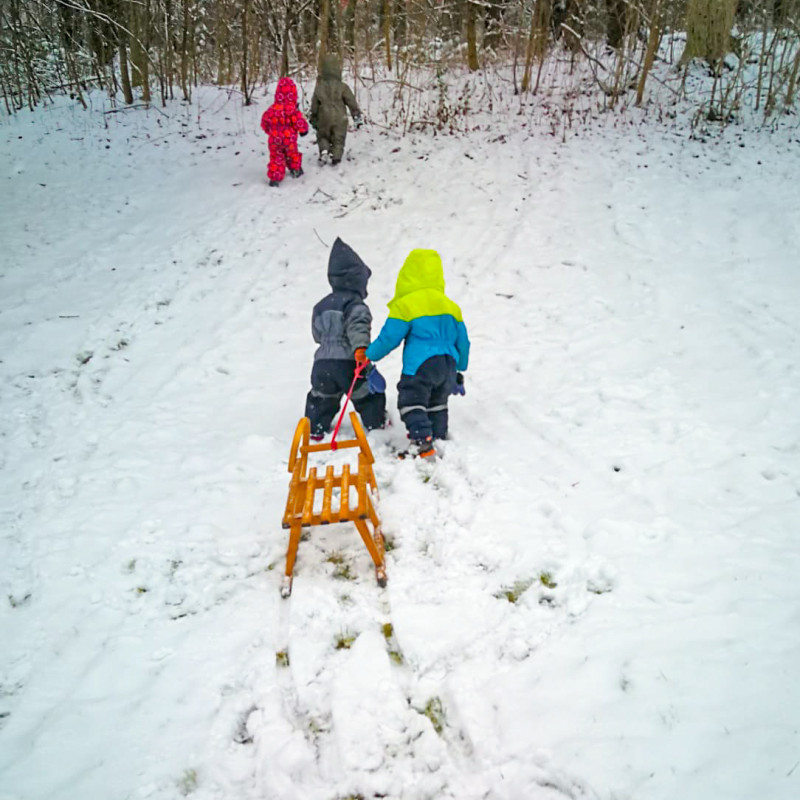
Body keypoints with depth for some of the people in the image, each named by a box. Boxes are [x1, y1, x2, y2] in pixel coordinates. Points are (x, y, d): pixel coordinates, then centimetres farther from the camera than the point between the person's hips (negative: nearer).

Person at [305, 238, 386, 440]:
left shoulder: (321, 305, 16)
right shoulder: (355, 303, -7)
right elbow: (357, 326, -26)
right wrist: (360, 347, -38)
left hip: (322, 362, 6)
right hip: (348, 363, -5)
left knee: (321, 398, 22)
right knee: (369, 396, 13)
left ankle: (315, 429, 21)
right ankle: (377, 425, 22)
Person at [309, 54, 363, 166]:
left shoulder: (319, 87, -1)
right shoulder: (342, 87, -6)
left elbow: (314, 105, 8)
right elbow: (352, 103, -5)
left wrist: (313, 119, 21)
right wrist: (358, 117, 3)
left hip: (324, 120, 1)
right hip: (340, 120, -1)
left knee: (322, 137, 21)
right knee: (338, 140, 9)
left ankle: (324, 150, -3)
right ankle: (335, 155, -10)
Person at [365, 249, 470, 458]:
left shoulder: (404, 306, -5)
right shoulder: (450, 306, 15)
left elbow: (389, 337, -5)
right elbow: (462, 341, 20)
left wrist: (369, 355, 11)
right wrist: (459, 370, 32)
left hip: (420, 365, -7)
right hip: (448, 365, 7)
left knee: (411, 402, -4)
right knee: (437, 404, 24)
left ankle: (423, 442, -20)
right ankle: (440, 438, 29)